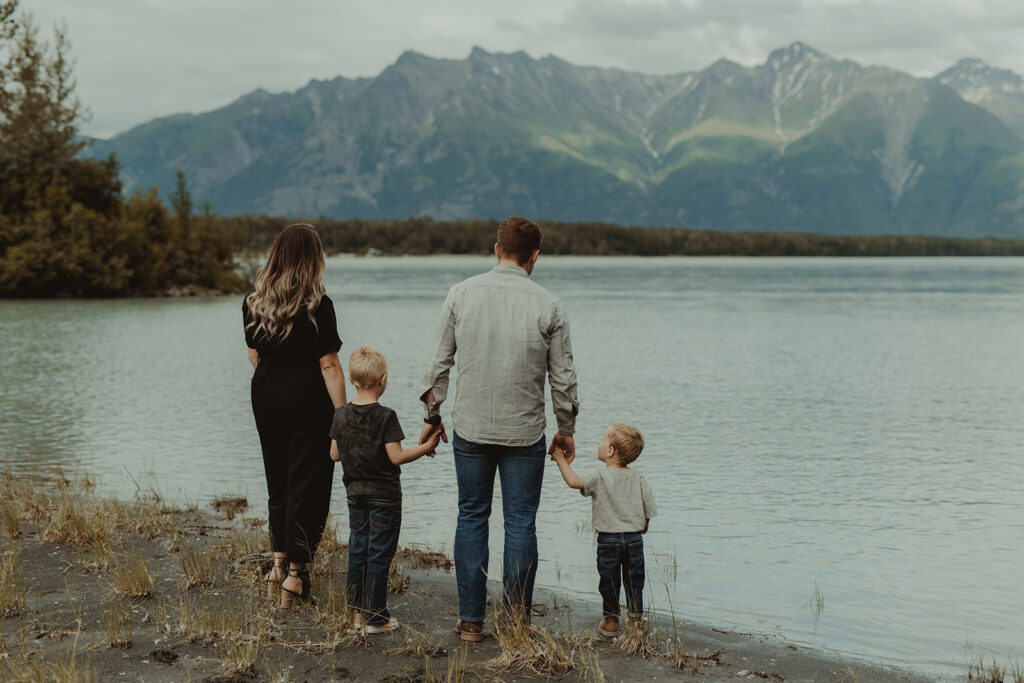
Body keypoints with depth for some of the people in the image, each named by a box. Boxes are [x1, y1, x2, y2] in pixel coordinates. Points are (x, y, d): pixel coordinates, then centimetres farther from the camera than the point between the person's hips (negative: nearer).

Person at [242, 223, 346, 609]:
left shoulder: (253, 303, 3)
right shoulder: (317, 306, -14)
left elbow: (254, 356, 12)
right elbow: (329, 365, -15)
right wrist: (343, 416, -11)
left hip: (265, 395, 6)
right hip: (307, 400, -5)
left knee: (278, 480, 19)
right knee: (307, 484, 2)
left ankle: (279, 563, 22)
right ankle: (296, 573, 4)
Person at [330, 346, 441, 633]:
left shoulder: (341, 415, 0)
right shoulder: (385, 416, -16)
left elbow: (335, 455, 6)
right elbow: (396, 457, -18)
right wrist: (426, 447, -8)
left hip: (355, 492, 5)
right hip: (384, 495, -5)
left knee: (358, 551, 14)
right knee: (379, 555, 0)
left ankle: (358, 610, 21)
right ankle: (376, 617, 4)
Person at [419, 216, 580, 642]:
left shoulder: (462, 294, -1)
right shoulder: (547, 305, -5)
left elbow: (439, 362, 1)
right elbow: (563, 377, 0)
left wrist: (432, 416, 12)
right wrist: (566, 430, 14)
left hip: (470, 429, 1)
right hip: (525, 432, -1)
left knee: (472, 518, 10)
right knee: (520, 523, 5)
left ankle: (471, 621, 11)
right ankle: (517, 623, 8)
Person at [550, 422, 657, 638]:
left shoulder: (601, 477, -12)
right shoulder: (639, 479, 0)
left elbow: (574, 482, -12)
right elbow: (648, 511, 2)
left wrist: (561, 460, -1)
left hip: (608, 539, -3)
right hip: (634, 538, 3)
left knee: (608, 581, 9)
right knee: (634, 581, 11)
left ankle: (610, 620, 14)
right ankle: (635, 618, 15)